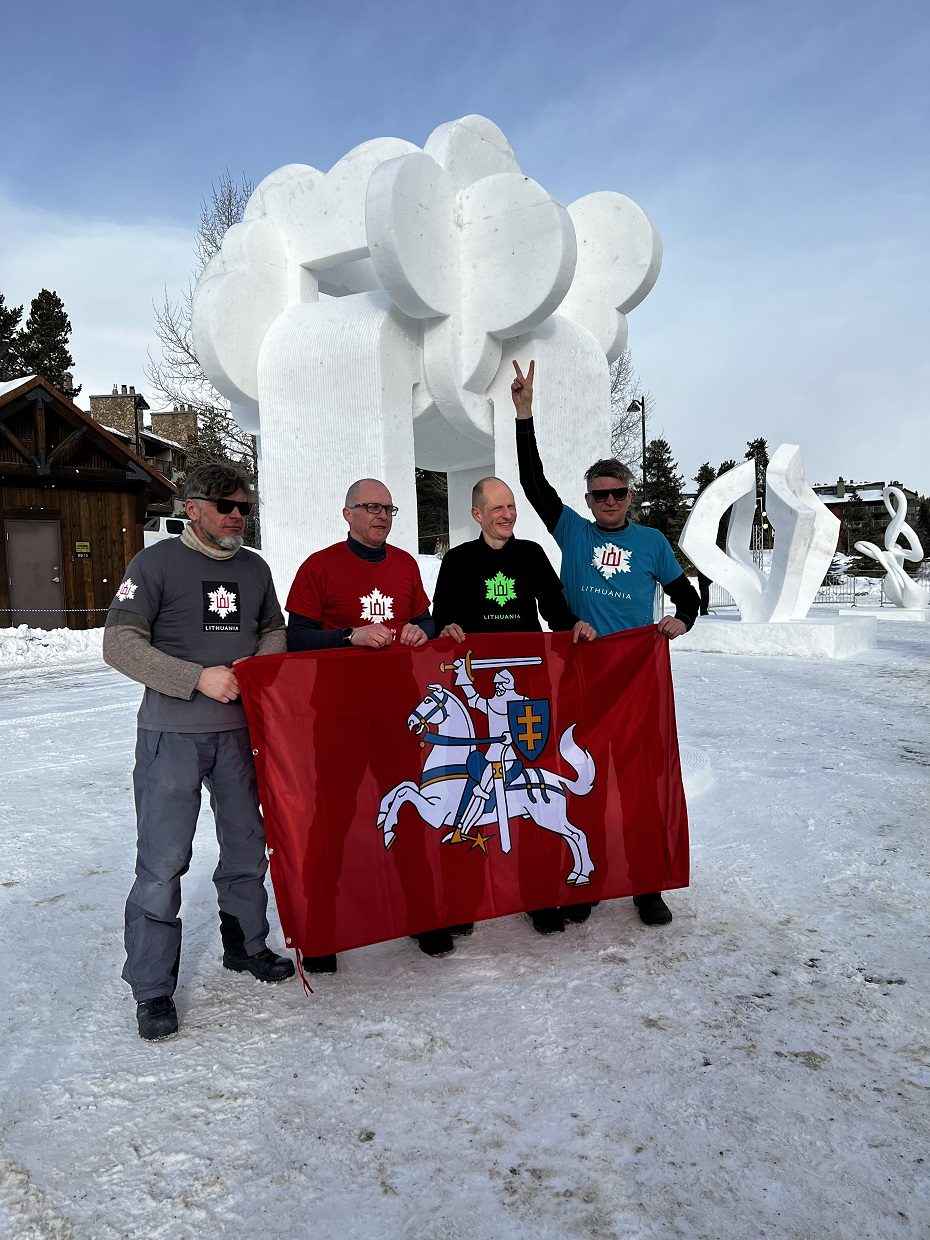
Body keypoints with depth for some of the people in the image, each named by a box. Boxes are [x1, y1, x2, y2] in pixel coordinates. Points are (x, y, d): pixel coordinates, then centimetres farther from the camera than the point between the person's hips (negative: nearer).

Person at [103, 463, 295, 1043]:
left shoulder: (255, 569, 9)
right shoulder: (157, 563, -7)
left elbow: (275, 633, 18)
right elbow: (120, 644, -12)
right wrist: (198, 677, -19)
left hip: (239, 729, 5)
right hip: (172, 733, -5)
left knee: (247, 844, 16)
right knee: (163, 861, -2)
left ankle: (245, 946, 37)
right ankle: (153, 989, 13)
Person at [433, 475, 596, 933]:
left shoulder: (531, 553, 14)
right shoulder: (458, 560, 9)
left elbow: (552, 603, 14)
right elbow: (442, 613, 8)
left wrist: (573, 624, -6)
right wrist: (449, 626, -13)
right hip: (479, 681, -1)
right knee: (485, 773, -2)